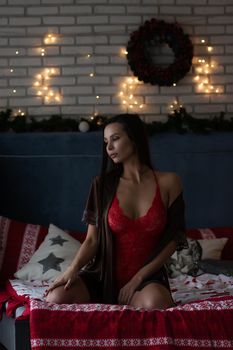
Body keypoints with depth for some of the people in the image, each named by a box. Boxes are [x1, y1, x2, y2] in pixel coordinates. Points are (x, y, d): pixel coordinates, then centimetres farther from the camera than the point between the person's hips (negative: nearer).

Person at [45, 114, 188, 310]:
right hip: (104, 274, 1)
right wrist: (73, 269, -21)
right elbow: (92, 240, -1)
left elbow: (172, 241, 1)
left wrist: (137, 279, -8)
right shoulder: (103, 184, 3)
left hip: (147, 277, -1)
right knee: (56, 298, -28)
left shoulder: (168, 183, -1)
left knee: (155, 304, -38)